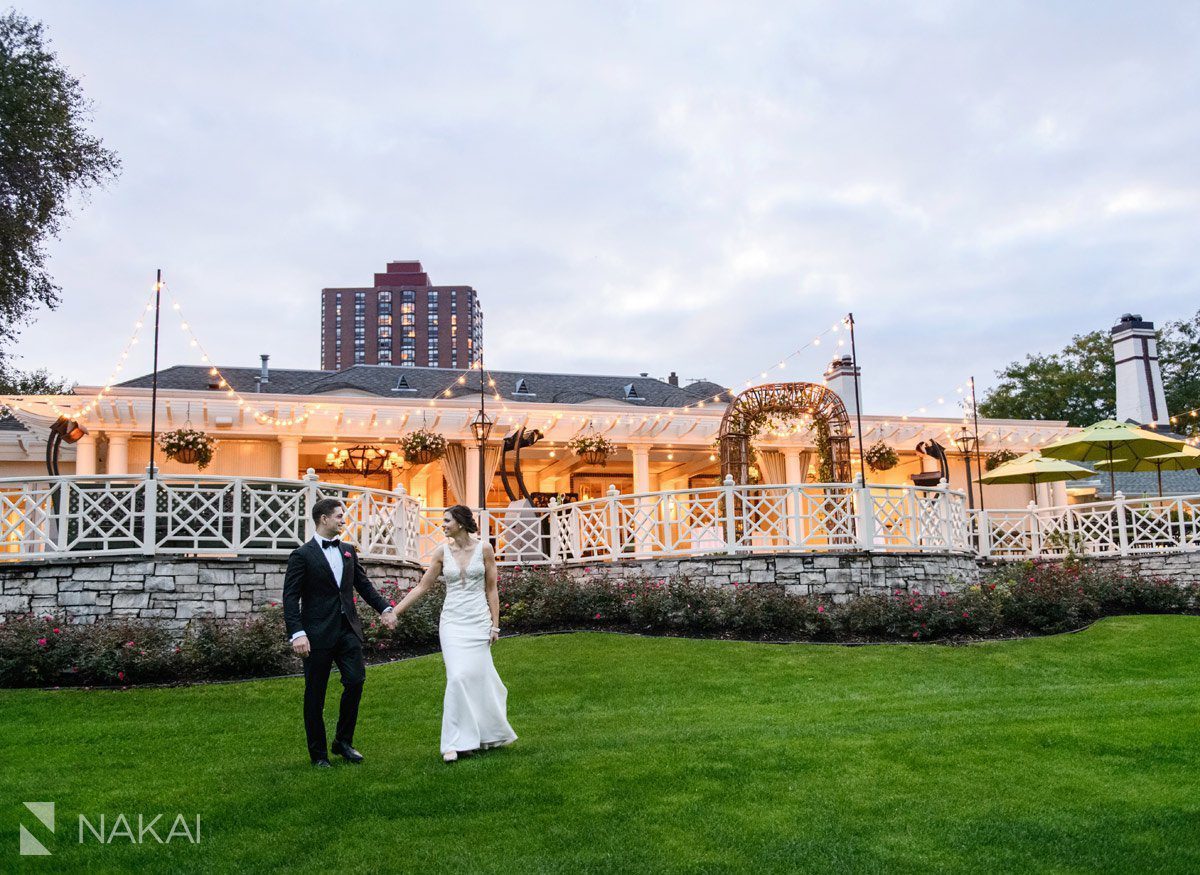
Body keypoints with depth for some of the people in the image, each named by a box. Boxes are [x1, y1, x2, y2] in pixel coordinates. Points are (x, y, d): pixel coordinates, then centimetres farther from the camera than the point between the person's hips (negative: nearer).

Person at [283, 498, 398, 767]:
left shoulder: (349, 551, 13)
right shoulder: (302, 555, -5)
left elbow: (363, 585, 17)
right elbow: (291, 597, -10)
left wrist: (384, 608, 3)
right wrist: (297, 633, -20)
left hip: (348, 630, 5)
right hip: (318, 634, -5)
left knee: (356, 681, -2)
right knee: (315, 694, 4)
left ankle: (343, 741, 17)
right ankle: (318, 753, 17)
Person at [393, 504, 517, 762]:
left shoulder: (484, 548, -3)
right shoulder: (442, 551, 2)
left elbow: (491, 589, 1)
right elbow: (422, 586, 5)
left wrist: (495, 624, -2)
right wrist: (394, 611, -1)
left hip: (478, 621, -1)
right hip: (452, 621, 1)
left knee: (478, 677, 4)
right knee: (457, 678, -10)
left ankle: (487, 735, 27)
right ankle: (455, 743, -3)